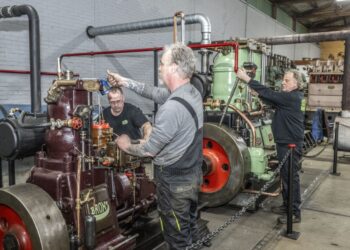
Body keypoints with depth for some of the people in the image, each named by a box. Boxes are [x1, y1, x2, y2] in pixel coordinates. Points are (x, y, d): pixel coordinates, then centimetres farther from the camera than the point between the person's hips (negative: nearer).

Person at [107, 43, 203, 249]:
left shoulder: (172, 107, -30)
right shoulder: (192, 92, -1)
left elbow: (150, 150, -20)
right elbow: (156, 93, 13)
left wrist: (127, 146, -1)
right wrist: (126, 82, 15)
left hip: (174, 180, -9)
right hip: (193, 172, 9)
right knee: (190, 225, 25)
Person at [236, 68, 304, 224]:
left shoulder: (292, 97, -18)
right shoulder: (288, 97, 13)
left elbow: (270, 94, -23)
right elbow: (272, 99, 10)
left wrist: (247, 79, -21)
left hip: (291, 144, -10)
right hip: (284, 142, 10)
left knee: (291, 177, -4)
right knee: (285, 176, 17)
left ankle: (295, 213, 5)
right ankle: (287, 205, 29)